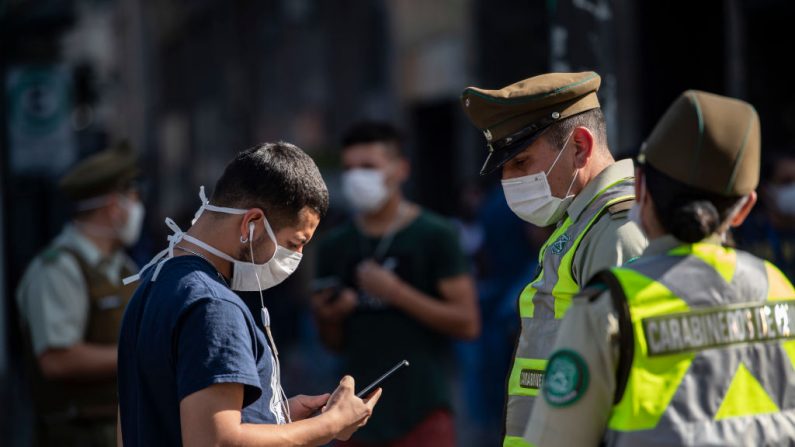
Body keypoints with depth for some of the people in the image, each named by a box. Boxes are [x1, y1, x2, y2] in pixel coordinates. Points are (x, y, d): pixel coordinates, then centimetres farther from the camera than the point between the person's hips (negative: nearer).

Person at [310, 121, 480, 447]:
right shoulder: (335, 246, 10)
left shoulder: (435, 236, -4)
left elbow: (467, 323, -9)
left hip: (422, 411, -5)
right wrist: (329, 317, -5)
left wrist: (396, 292, -16)